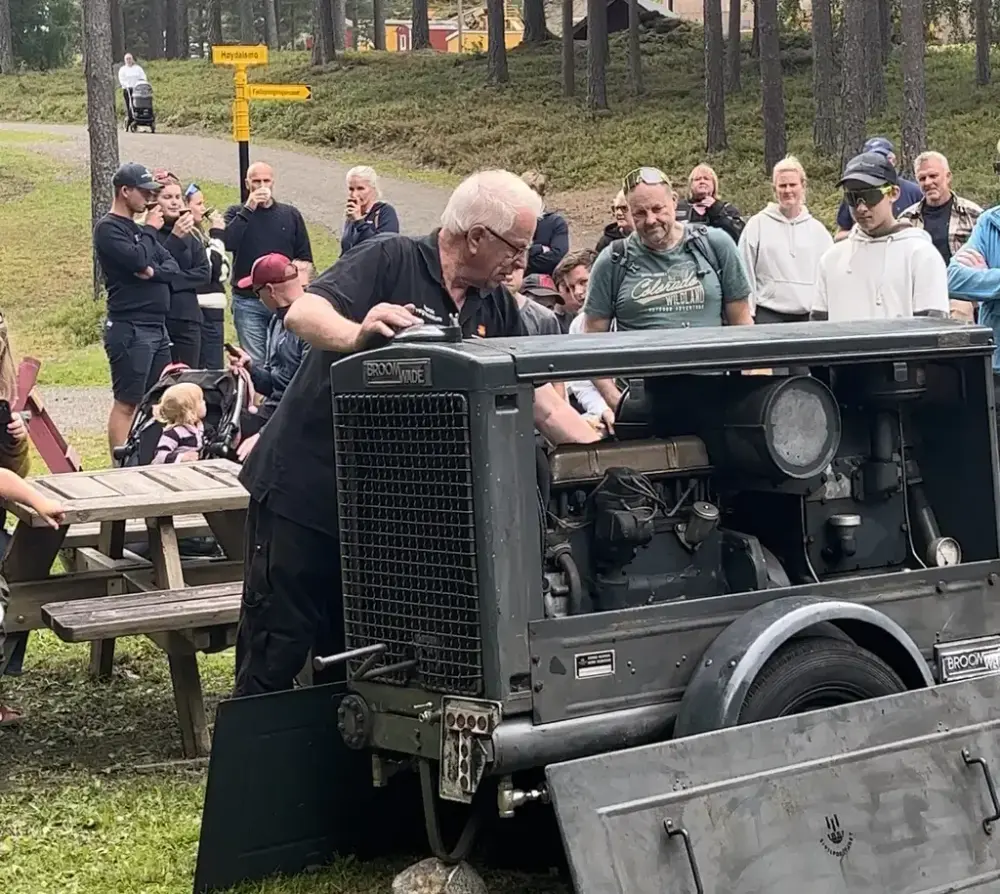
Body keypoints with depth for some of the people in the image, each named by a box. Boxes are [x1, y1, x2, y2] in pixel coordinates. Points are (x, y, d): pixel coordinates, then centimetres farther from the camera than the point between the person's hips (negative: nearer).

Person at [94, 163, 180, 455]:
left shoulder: (138, 229, 18)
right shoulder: (108, 228, -7)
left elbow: (173, 267, 11)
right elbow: (138, 259, -22)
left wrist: (154, 272, -11)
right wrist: (151, 229, -6)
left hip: (157, 327, 9)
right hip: (130, 329, -9)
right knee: (127, 403, -9)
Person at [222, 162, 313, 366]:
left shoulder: (291, 215, 13)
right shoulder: (236, 213, 8)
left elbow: (306, 258, 15)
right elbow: (227, 242, -13)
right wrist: (248, 209, -12)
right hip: (248, 302, -1)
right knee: (254, 362, -3)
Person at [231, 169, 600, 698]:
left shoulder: (495, 308, 7)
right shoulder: (390, 261, -12)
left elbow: (542, 403, 8)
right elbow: (303, 313, -26)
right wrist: (358, 333, -46)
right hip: (306, 489, -6)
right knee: (276, 652, 1)